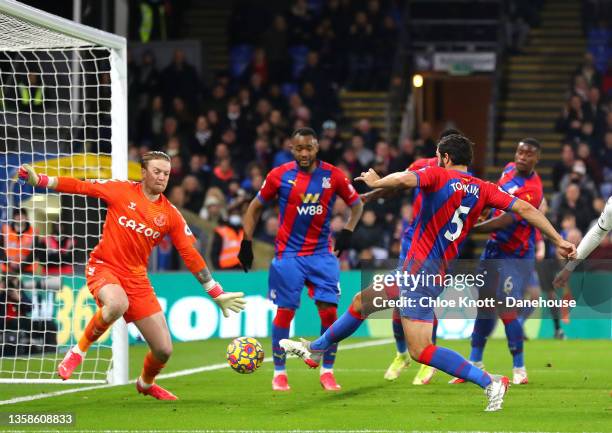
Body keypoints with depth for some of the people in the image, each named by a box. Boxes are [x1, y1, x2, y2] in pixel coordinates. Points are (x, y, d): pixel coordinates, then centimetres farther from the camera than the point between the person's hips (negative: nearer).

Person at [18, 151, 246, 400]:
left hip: (136, 278, 4)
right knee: (117, 304, -41)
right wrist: (39, 180, -11)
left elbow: (192, 257, 7)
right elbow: (81, 186, -1)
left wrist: (218, 295, 5)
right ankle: (79, 351, -14)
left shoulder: (170, 215, 4)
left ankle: (146, 384, 36)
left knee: (164, 349, 0)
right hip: (104, 267, -4)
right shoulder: (122, 191, -1)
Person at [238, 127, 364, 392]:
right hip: (288, 253, -1)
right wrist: (246, 242, 3)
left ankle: (327, 371, 7)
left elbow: (356, 204, 13)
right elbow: (255, 207, 8)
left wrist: (347, 232, -2)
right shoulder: (279, 175, -4)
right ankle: (279, 372, 11)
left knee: (329, 311, -6)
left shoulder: (333, 176, -2)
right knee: (285, 311, -2)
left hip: (322, 253, 1)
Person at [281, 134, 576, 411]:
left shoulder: (438, 176, -11)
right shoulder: (482, 190, 6)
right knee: (361, 302, 24)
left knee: (420, 350, -13)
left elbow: (404, 179, -29)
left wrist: (375, 182, -9)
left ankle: (490, 382, -18)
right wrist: (559, 240, 1)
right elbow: (524, 208, -2)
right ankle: (314, 350, 41)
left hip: (421, 271, -9)